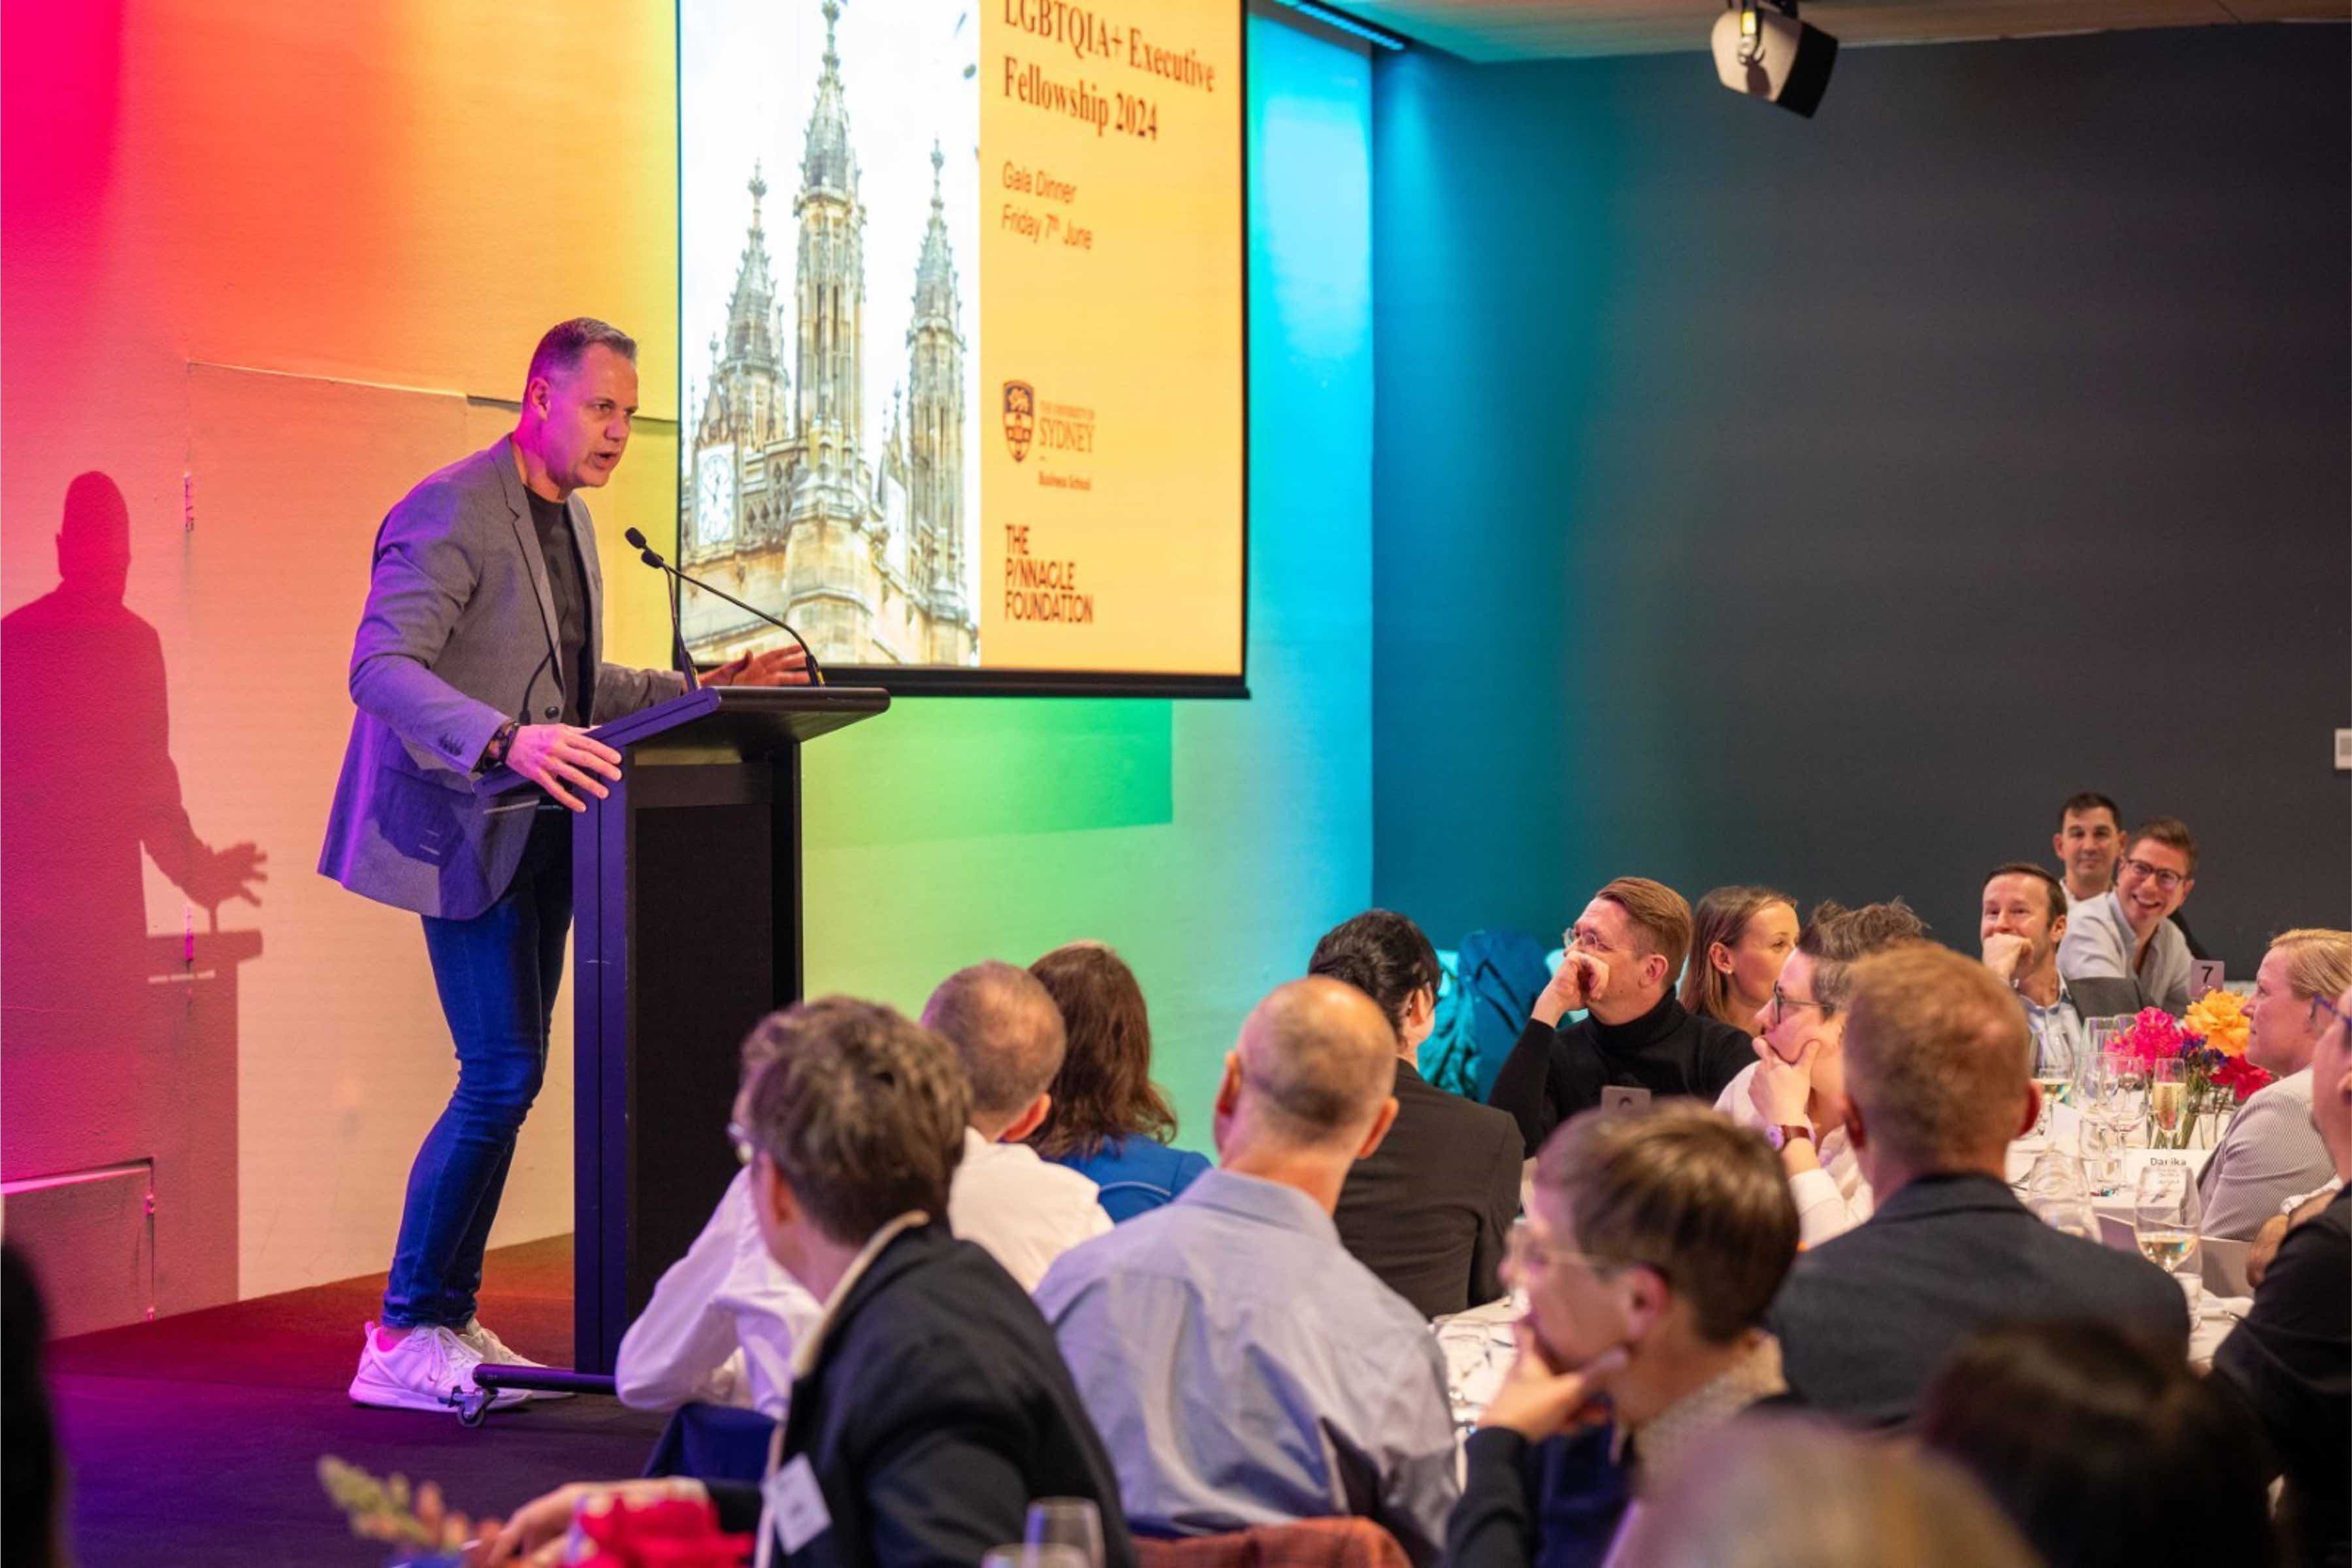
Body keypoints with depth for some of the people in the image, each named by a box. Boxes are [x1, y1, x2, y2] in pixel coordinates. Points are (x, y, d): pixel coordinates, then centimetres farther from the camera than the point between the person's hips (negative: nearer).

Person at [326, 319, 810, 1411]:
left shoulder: (569, 517, 16)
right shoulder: (452, 512, -15)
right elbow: (380, 667, -26)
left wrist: (704, 692, 13)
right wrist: (505, 740, -41)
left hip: (539, 831, 9)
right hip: (469, 829, -9)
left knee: (508, 1078, 10)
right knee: (501, 1077, -13)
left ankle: (447, 1320, 18)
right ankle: (403, 1339, -5)